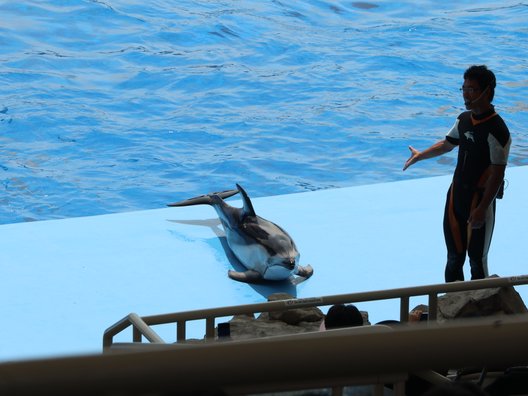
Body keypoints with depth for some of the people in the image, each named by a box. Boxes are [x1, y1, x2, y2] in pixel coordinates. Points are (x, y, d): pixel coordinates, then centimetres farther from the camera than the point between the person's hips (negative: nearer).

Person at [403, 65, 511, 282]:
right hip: (456, 195, 8)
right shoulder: (464, 119, 4)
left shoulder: (496, 130, -20)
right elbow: (447, 144, 23)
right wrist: (421, 155, 17)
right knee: (454, 256, 17)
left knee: (477, 260, 2)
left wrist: (482, 209, -23)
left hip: (480, 199, -8)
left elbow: (497, 174, -21)